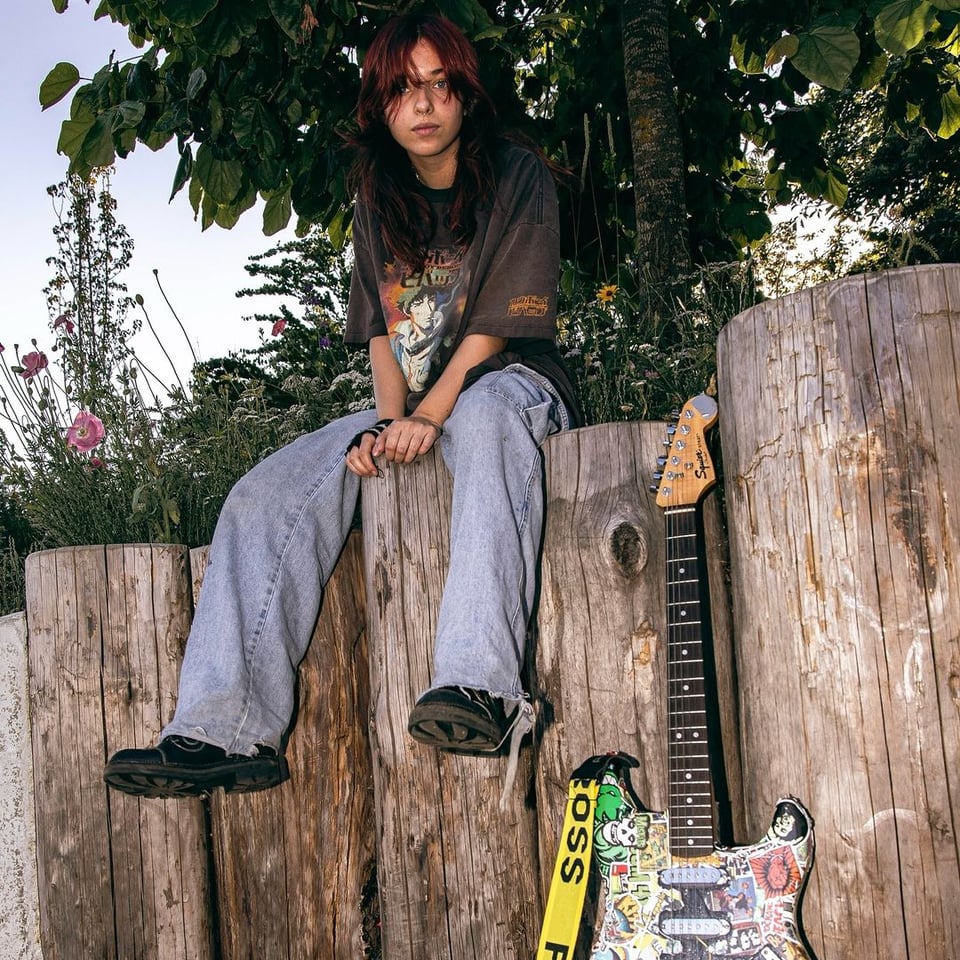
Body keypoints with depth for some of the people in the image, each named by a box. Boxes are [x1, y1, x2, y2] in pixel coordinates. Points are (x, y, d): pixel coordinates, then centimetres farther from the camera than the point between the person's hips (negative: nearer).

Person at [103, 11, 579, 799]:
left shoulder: (518, 176, -1)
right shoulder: (380, 203, 14)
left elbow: (496, 324, -10)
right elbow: (382, 332, 9)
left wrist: (430, 416, -22)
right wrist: (389, 423, -10)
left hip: (510, 385, -5)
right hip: (410, 409, 5)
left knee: (486, 415, -44)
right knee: (267, 493, -18)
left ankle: (483, 688, -57)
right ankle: (227, 731, -26)